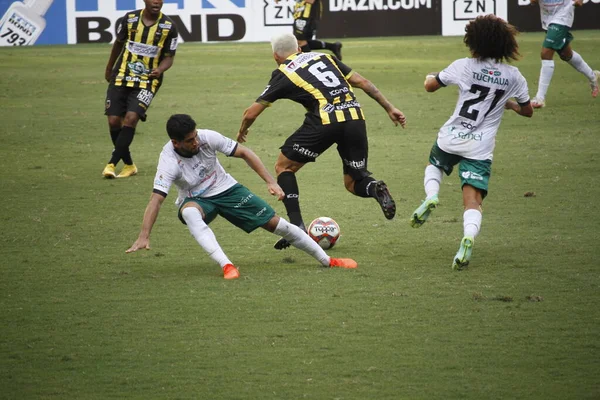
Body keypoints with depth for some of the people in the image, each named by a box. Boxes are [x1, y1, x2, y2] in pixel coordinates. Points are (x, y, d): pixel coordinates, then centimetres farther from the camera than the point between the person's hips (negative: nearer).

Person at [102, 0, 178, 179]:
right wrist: (109, 68, 25)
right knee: (114, 121, -5)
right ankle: (129, 165, 13)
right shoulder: (129, 19, -2)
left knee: (131, 118, -20)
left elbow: (169, 57, 0)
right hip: (121, 77, 2)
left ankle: (112, 163, -16)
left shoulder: (168, 27, -7)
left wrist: (160, 70, -22)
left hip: (147, 81, -2)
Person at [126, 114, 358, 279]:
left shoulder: (207, 138, -21)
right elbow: (156, 199, -35)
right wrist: (144, 236, -46)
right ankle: (226, 266, -48)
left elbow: (244, 153, -11)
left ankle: (327, 261, 12)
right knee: (189, 212, -40)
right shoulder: (169, 161, -29)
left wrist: (270, 181, -16)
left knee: (276, 223, -3)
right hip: (197, 200, -3)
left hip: (226, 189, 3)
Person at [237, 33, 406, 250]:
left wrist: (242, 132, 38)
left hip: (324, 121, -4)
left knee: (284, 166, 16)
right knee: (353, 183, 18)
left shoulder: (282, 74, 13)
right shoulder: (324, 57, 24)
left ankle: (297, 226, 6)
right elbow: (362, 82, 19)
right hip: (355, 117, 4)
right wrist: (389, 108, 24)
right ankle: (375, 188, -17)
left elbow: (251, 113, 17)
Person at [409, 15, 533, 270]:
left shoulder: (464, 67, -6)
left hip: (451, 138, 0)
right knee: (473, 201, -3)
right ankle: (468, 238, -32)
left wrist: (430, 77, 26)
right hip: (480, 148, 0)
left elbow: (430, 86, 3)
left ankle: (431, 196, 3)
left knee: (434, 164, 33)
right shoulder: (513, 77, 1)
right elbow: (527, 111, 13)